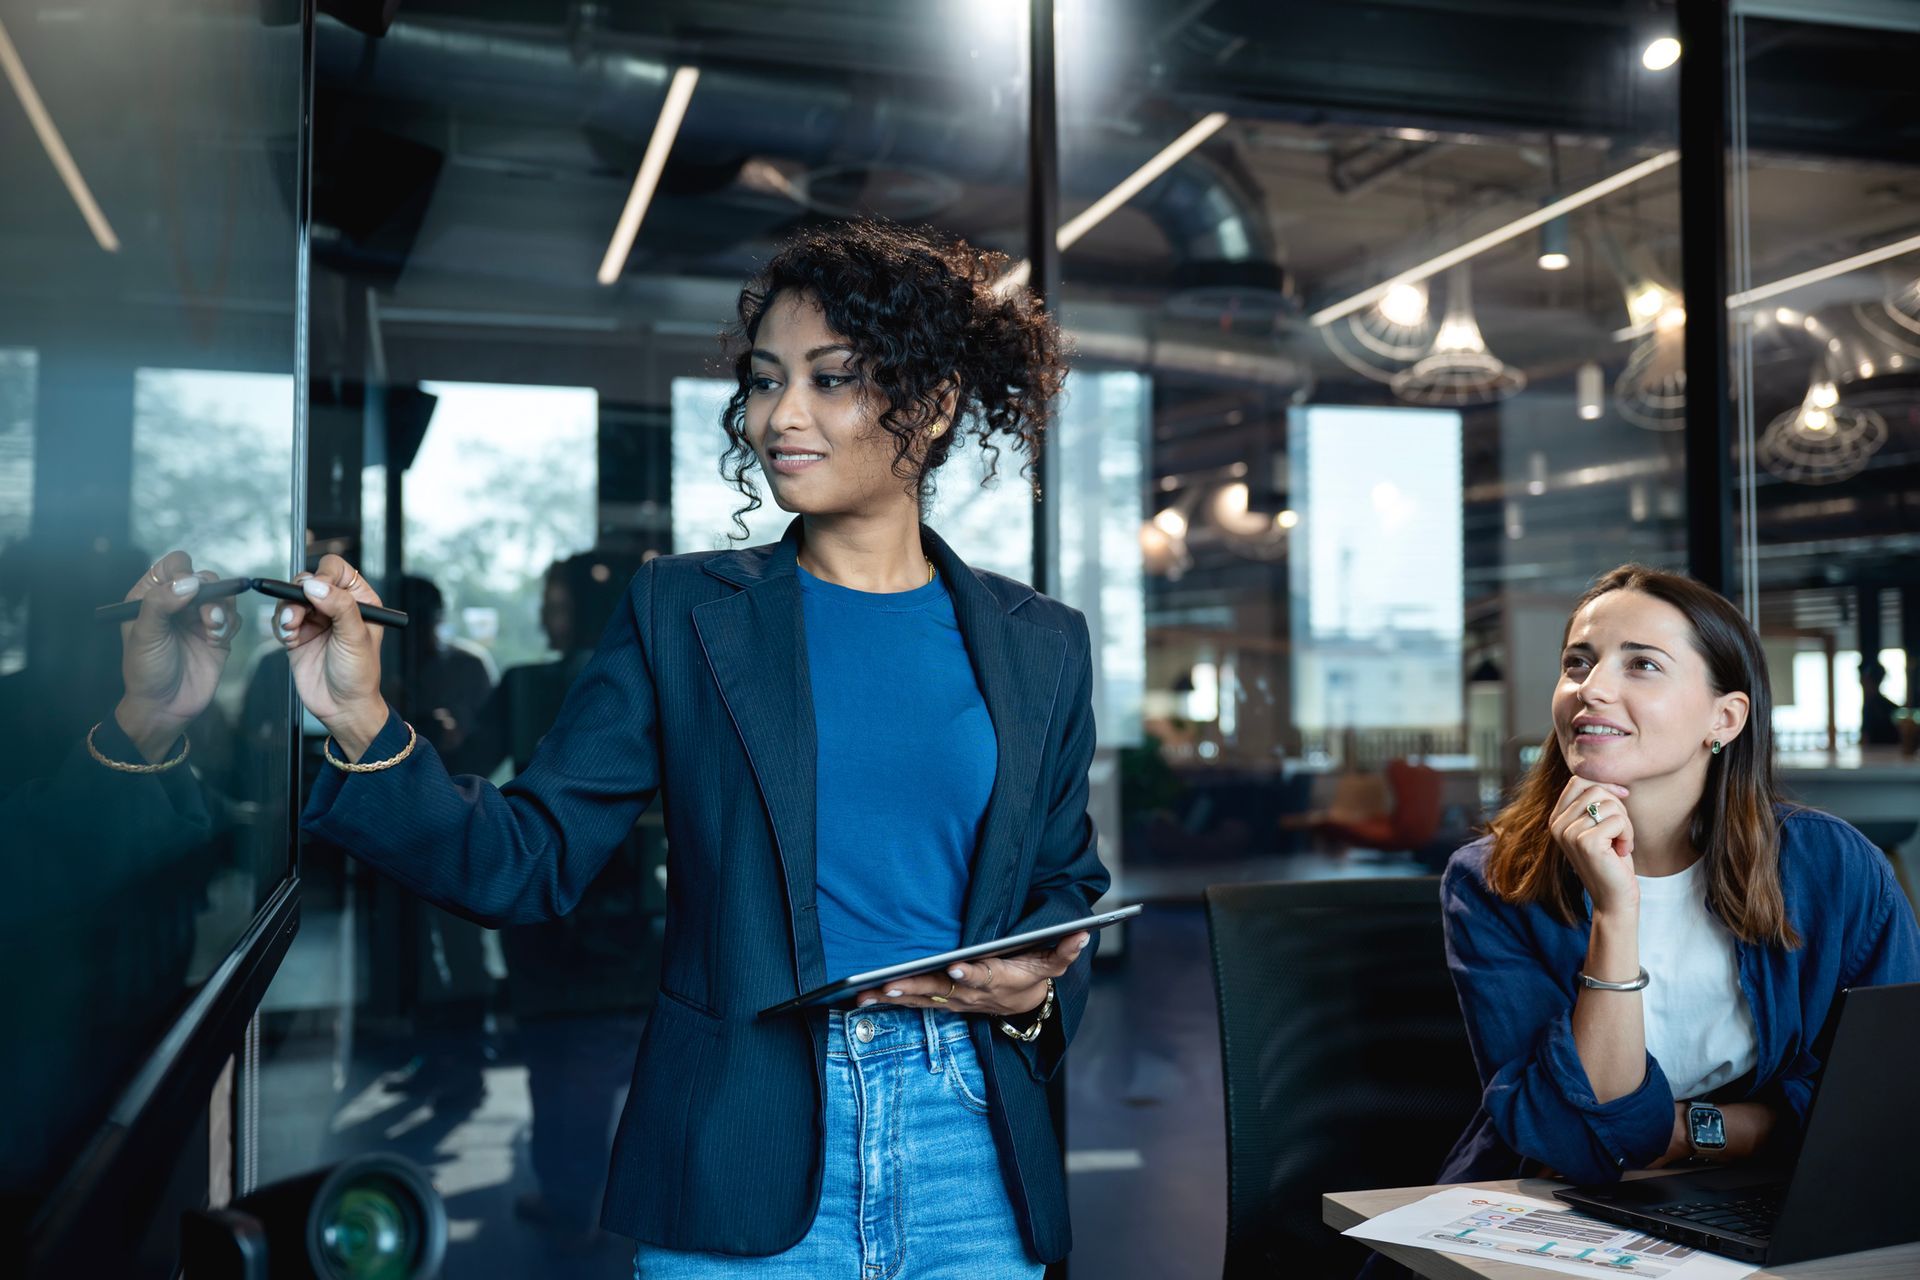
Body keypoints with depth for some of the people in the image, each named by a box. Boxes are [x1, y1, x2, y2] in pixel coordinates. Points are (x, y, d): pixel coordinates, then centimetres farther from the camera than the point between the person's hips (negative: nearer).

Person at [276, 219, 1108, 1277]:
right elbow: (529, 863, -4)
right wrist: (364, 728, -17)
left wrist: (1038, 987, -7)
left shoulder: (1040, 646, 5)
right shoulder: (683, 611, 1)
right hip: (742, 1161, -1)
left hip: (966, 1154, 2)